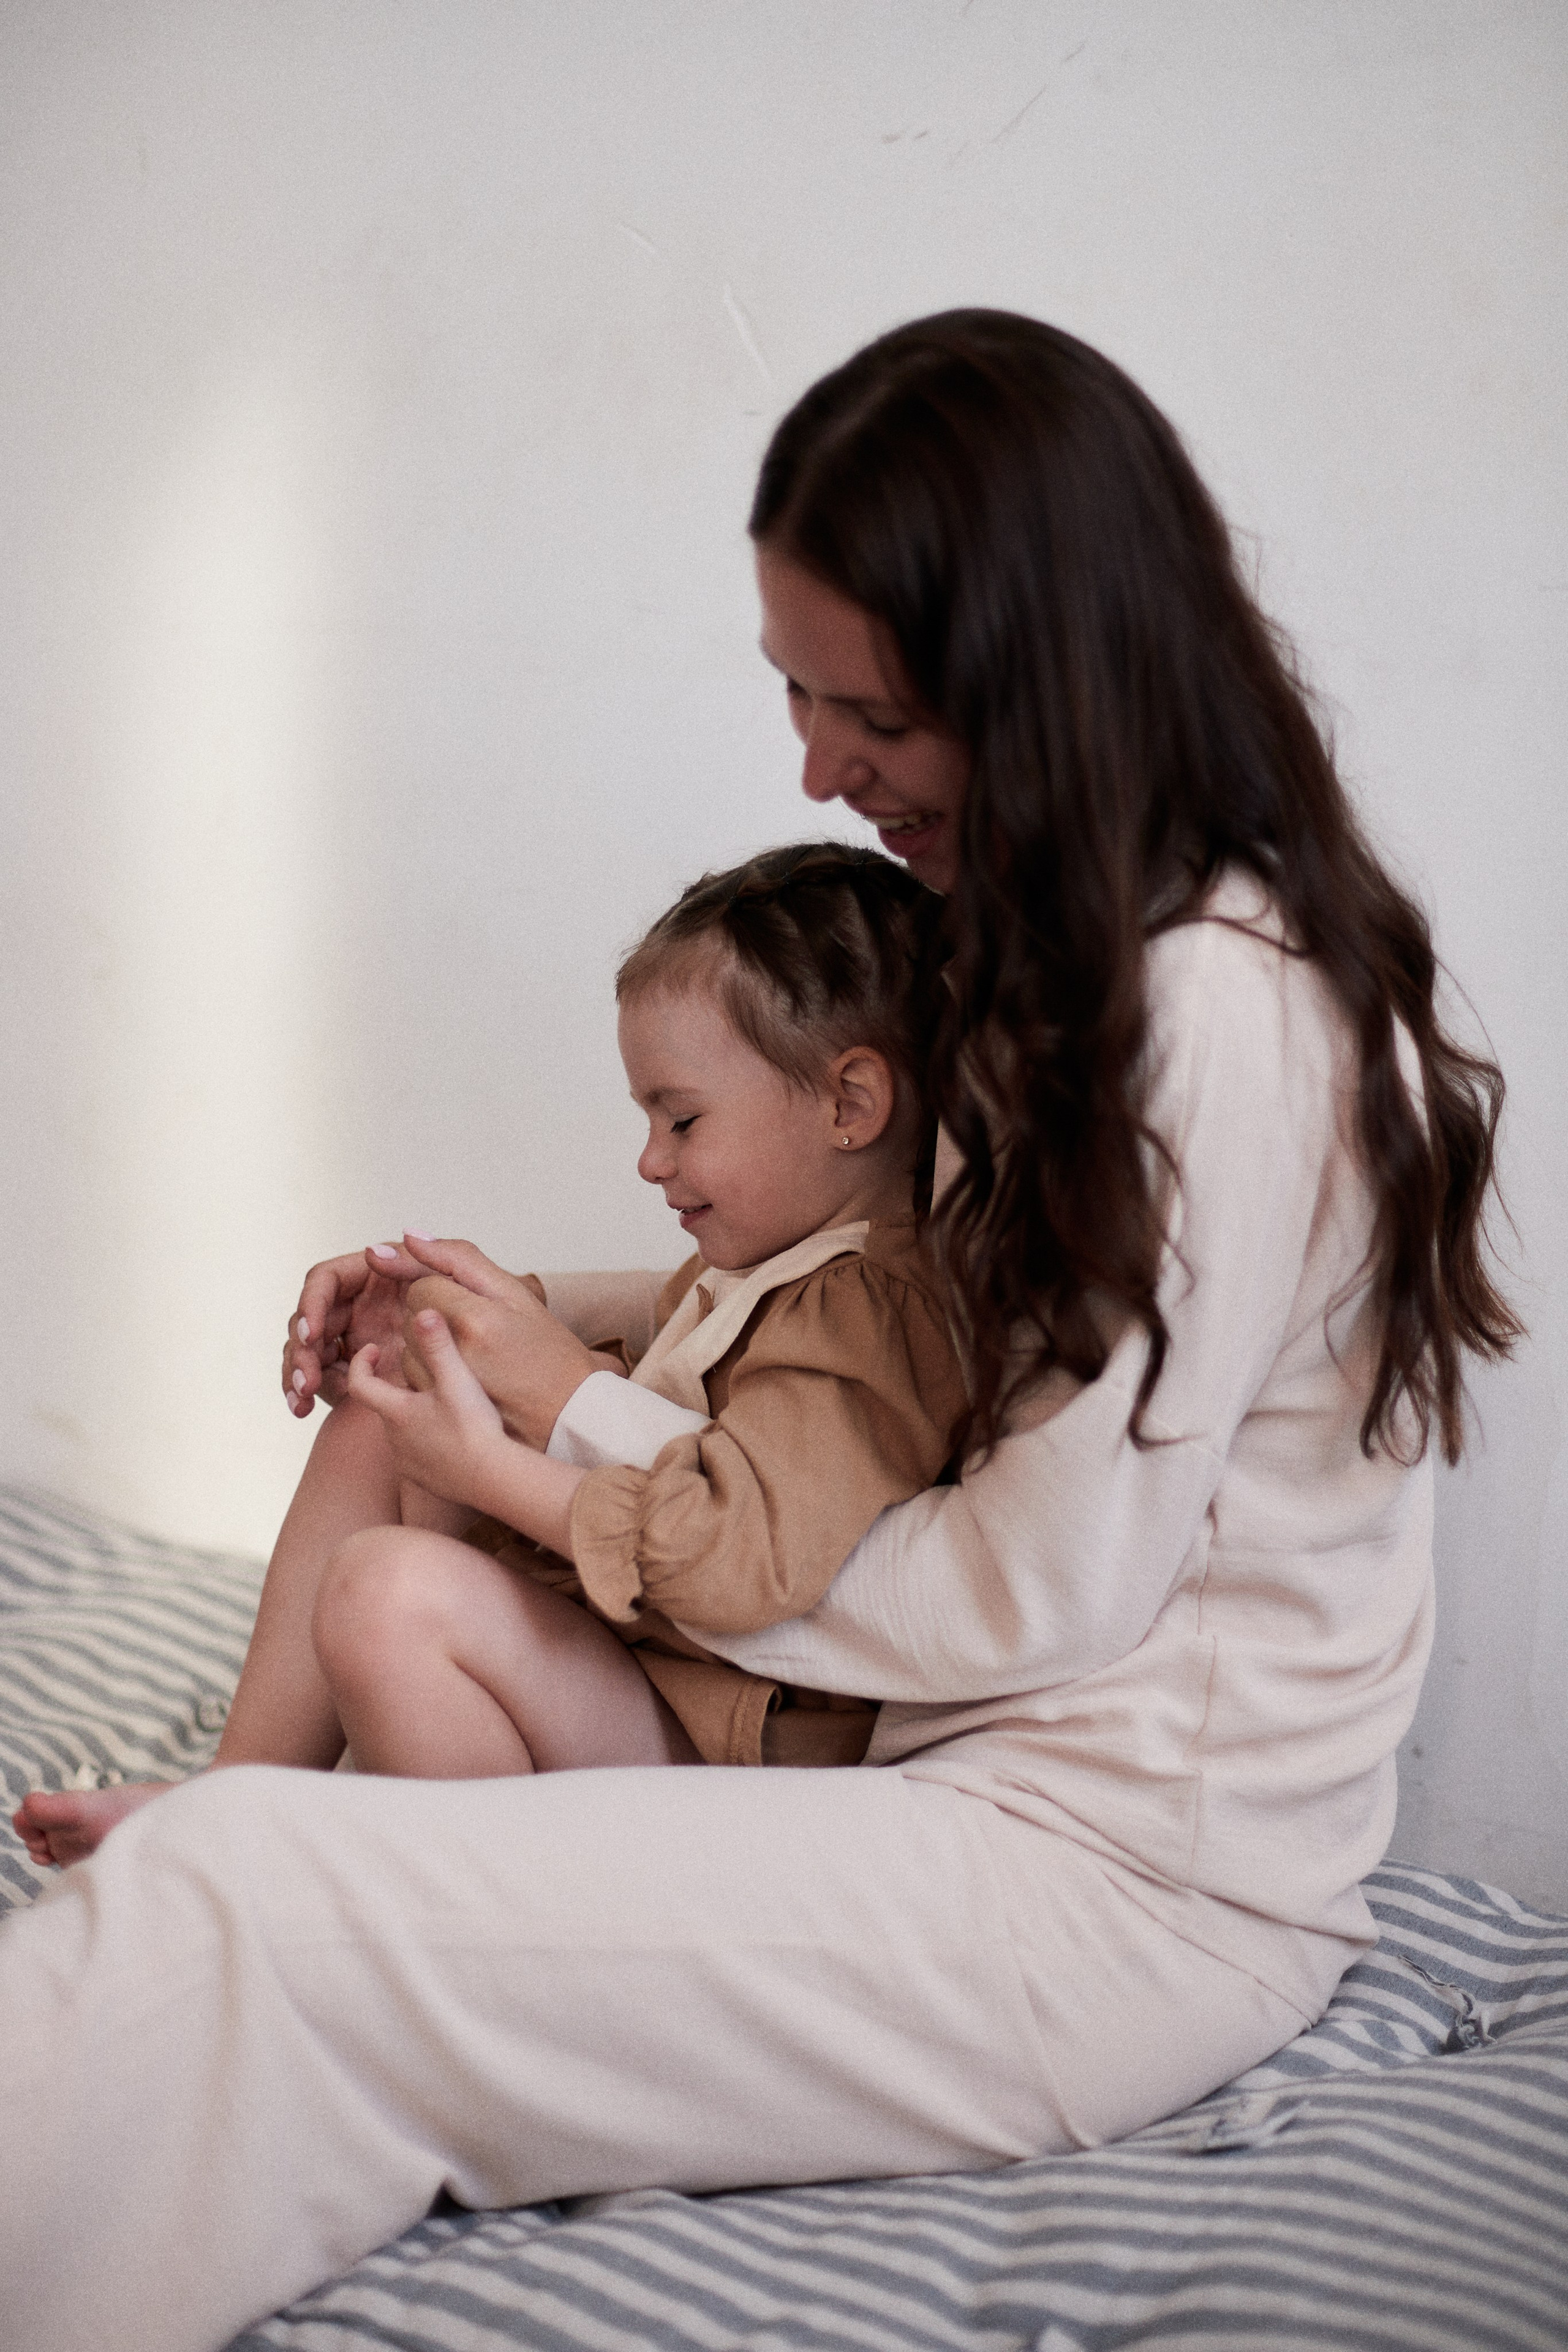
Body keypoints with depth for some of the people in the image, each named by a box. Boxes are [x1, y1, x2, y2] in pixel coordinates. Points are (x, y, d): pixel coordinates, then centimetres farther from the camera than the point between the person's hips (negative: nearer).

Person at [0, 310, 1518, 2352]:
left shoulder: (1221, 1013, -22)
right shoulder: (1058, 952, 9)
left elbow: (1042, 1599, -20)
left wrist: (587, 1425, -10)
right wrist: (524, 1324, 5)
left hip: (1131, 1886, -10)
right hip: (984, 1758, 10)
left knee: (252, 1900, -19)